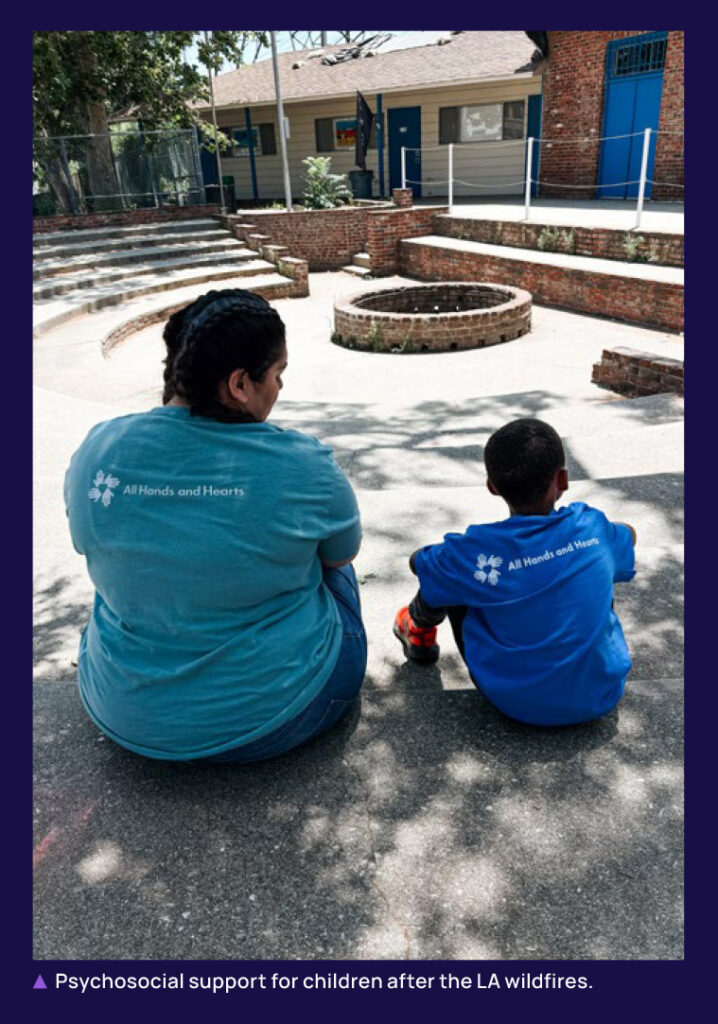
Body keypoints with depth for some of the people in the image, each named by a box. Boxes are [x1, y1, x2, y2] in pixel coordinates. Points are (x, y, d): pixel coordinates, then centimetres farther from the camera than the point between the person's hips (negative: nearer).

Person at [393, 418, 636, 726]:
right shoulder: (592, 526, -12)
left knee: (453, 577, 8)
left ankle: (419, 632, 37)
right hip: (601, 696, 3)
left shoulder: (475, 551, -20)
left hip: (516, 704, -2)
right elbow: (628, 535, 14)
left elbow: (418, 561, 2)